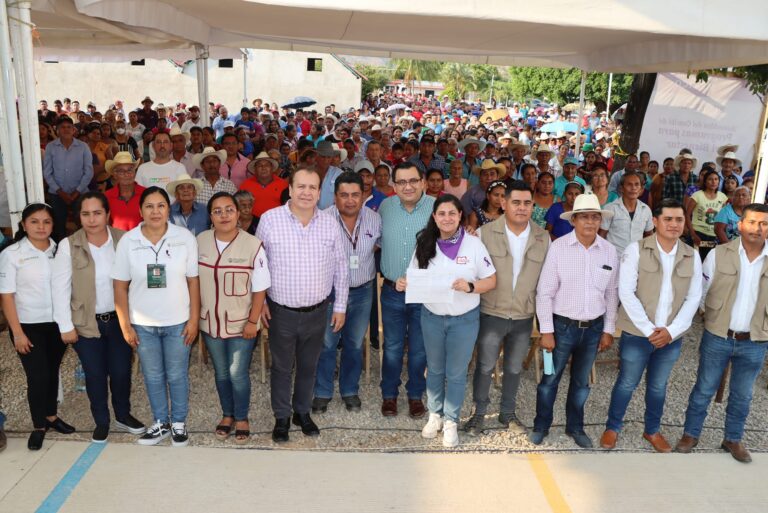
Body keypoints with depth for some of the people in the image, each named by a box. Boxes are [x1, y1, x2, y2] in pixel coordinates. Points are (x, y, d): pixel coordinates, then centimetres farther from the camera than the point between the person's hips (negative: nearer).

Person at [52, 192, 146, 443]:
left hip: (119, 319, 1)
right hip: (86, 322, -1)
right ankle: (101, 422, 30)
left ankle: (123, 416, 34)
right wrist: (65, 325, -8)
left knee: (121, 371, 11)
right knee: (95, 374, 11)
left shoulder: (123, 240, -7)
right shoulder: (68, 245, -10)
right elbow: (60, 287, -8)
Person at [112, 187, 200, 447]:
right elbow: (120, 286, -2)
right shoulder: (127, 241, -7)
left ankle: (179, 423, 31)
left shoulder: (185, 237, -10)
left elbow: (193, 281, -6)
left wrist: (194, 319, -6)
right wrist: (125, 325, -3)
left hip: (178, 322, -1)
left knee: (177, 375, 12)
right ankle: (161, 423, 34)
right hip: (142, 324, 1)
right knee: (153, 376, 16)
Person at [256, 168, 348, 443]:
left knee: (308, 366, 18)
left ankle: (303, 412, 39)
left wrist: (340, 306, 5)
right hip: (281, 312, -2)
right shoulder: (269, 219, -9)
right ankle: (282, 418, 33)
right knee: (281, 367, 13)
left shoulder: (330, 223, -2)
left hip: (317, 312, 2)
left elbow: (341, 266, 5)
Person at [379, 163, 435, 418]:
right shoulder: (385, 206, -2)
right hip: (392, 292, 2)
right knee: (392, 347, 16)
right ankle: (389, 394, 35)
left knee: (419, 349, 15)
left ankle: (415, 394, 35)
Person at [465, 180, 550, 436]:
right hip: (491, 315, -2)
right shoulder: (485, 233, -9)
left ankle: (507, 412, 37)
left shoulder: (543, 237, -2)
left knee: (514, 368, 17)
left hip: (524, 317, 3)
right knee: (485, 367, 9)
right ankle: (479, 413, 29)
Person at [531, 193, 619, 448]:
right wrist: (546, 331, -11)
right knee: (550, 379, 11)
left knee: (581, 381, 18)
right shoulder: (558, 247, -12)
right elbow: (545, 292, -10)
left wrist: (608, 330, 6)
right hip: (562, 325, -3)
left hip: (594, 327, 3)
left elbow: (612, 293, 6)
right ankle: (541, 426, 30)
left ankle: (575, 427, 37)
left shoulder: (609, 250, -2)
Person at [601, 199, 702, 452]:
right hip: (637, 333, -3)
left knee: (658, 386, 19)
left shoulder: (692, 256, 2)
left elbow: (693, 298, 1)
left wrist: (671, 330, -10)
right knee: (627, 383, 10)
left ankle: (652, 430, 38)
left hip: (671, 337, 3)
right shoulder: (636, 249, -9)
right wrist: (648, 329, -16)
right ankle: (612, 427, 30)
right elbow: (626, 292, -14)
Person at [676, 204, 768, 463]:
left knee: (742, 395, 17)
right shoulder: (718, 254, -9)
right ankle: (690, 434, 27)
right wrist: (711, 318, -1)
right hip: (717, 337, -2)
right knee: (704, 389, 11)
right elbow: (699, 291, -2)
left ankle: (733, 439, 36)